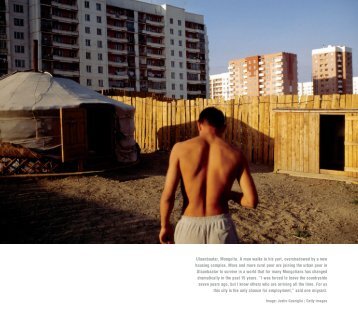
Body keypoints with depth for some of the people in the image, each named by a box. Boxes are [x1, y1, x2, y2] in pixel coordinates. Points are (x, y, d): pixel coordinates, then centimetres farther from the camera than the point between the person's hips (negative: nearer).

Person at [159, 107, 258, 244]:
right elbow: (252, 201, -6)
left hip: (190, 227, 0)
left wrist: (165, 225, 6)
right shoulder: (235, 154, -3)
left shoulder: (181, 149, -7)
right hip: (221, 227, 0)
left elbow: (167, 196, -10)